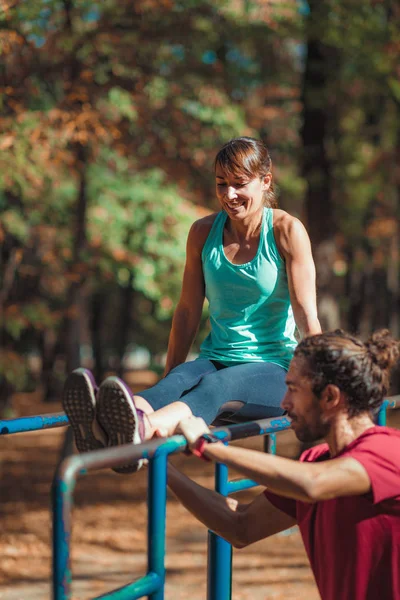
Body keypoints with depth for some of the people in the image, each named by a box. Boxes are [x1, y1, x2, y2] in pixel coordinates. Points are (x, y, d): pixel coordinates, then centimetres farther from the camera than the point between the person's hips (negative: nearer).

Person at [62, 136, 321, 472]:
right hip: (217, 359, 4)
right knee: (180, 379, -33)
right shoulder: (203, 233, 6)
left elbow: (306, 313, -8)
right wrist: (168, 377, 17)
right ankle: (104, 431, -68)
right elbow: (188, 312, 14)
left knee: (215, 386, -38)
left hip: (274, 369, -4)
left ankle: (143, 431, -73)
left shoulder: (287, 230, -6)